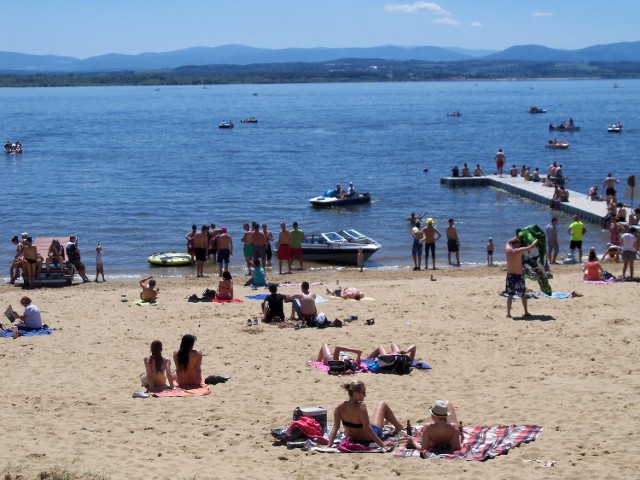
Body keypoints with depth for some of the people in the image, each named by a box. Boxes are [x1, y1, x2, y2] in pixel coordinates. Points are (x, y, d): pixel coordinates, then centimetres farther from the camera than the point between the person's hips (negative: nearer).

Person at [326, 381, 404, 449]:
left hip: (351, 438, 5)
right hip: (368, 438, -5)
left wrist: (330, 444, -17)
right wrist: (382, 444, -31)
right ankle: (399, 427, 41)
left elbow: (335, 427, -21)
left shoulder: (340, 406, -21)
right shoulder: (361, 406, -36)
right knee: (383, 405, 15)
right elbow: (367, 429, -35)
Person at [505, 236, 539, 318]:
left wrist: (517, 237, 27)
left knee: (510, 295, 9)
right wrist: (537, 239, 5)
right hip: (518, 275, -4)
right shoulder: (519, 250, -14)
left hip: (509, 275, 4)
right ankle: (526, 312, 19)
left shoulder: (507, 249, 0)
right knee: (523, 294, 12)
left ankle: (508, 313, 5)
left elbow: (508, 242, 24)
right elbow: (532, 246, -12)